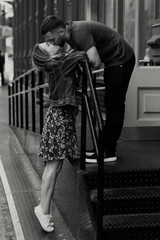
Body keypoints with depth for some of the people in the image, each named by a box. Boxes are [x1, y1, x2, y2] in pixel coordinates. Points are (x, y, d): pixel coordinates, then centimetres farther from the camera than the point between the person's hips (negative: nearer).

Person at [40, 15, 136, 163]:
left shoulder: (80, 32, -28)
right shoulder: (70, 32, 2)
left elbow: (95, 63, -34)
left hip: (122, 60, -10)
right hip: (112, 62, 10)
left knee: (115, 105, -9)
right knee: (110, 104, 14)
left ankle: (109, 153, -5)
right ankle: (105, 146, 24)